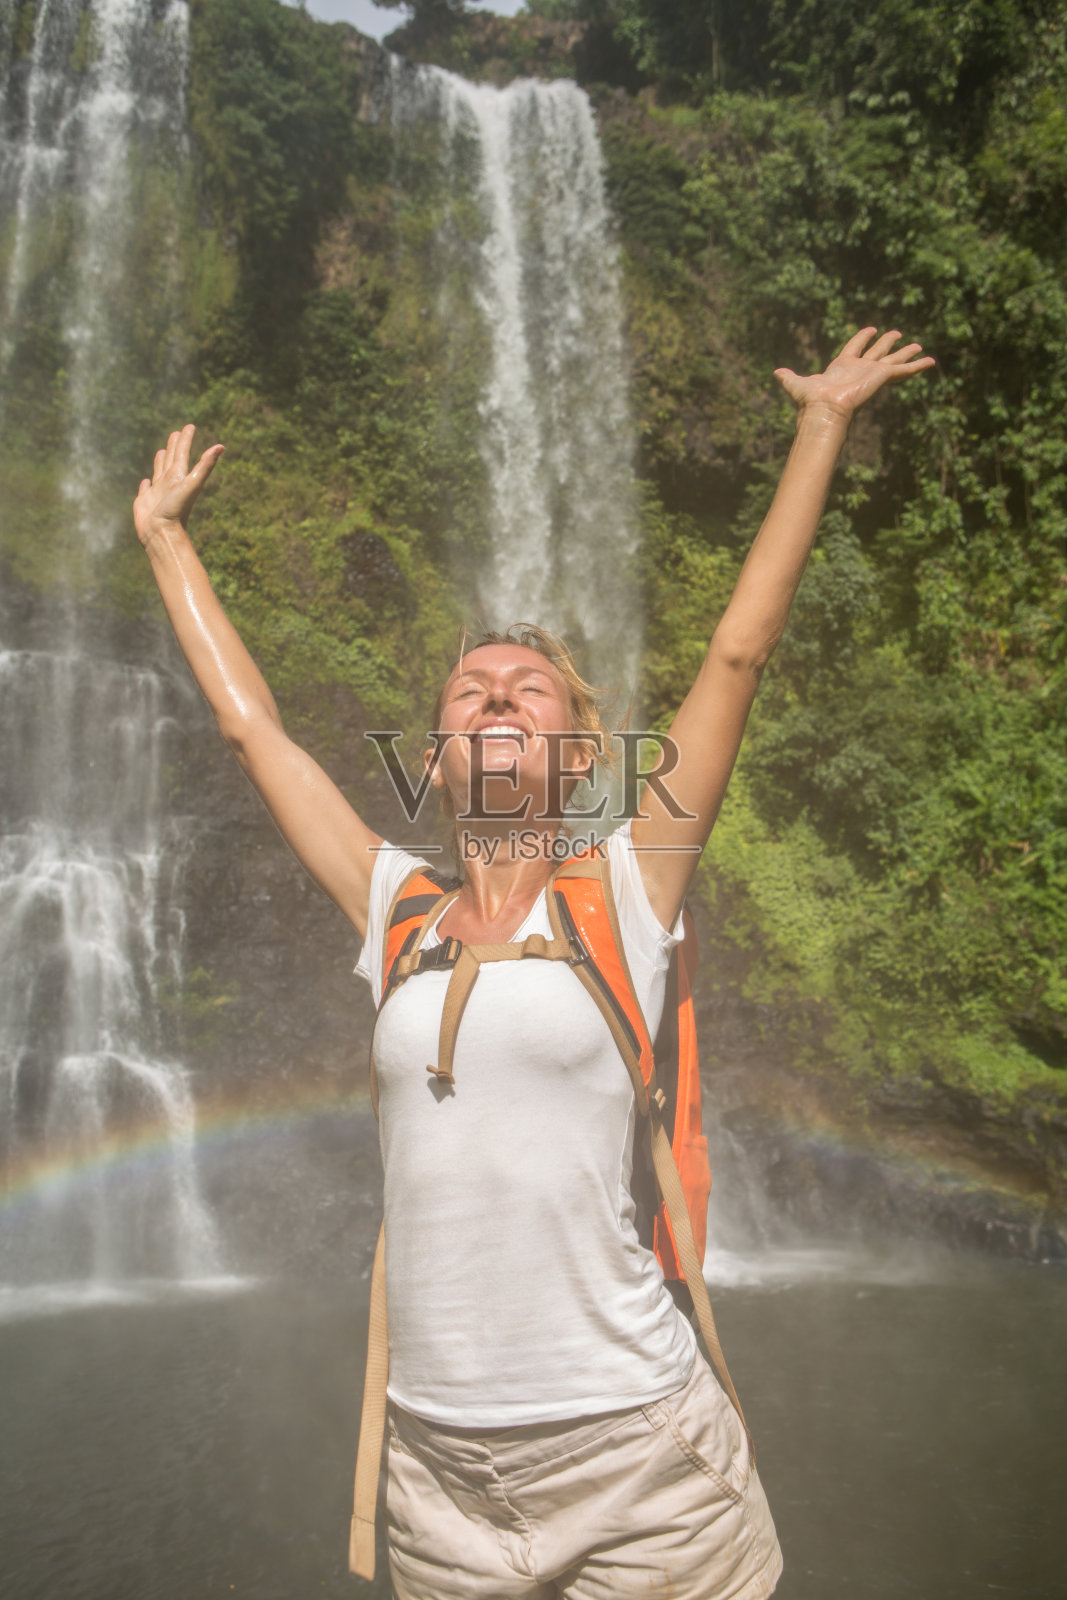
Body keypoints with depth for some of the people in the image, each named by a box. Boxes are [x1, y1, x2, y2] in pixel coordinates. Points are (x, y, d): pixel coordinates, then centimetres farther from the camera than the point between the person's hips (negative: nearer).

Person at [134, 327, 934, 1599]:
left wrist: (824, 424, -1)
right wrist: (165, 537, 20)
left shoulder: (624, 891, -6)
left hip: (630, 1453, -2)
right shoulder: (394, 907, 1)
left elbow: (740, 652, -5)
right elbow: (247, 719, 9)